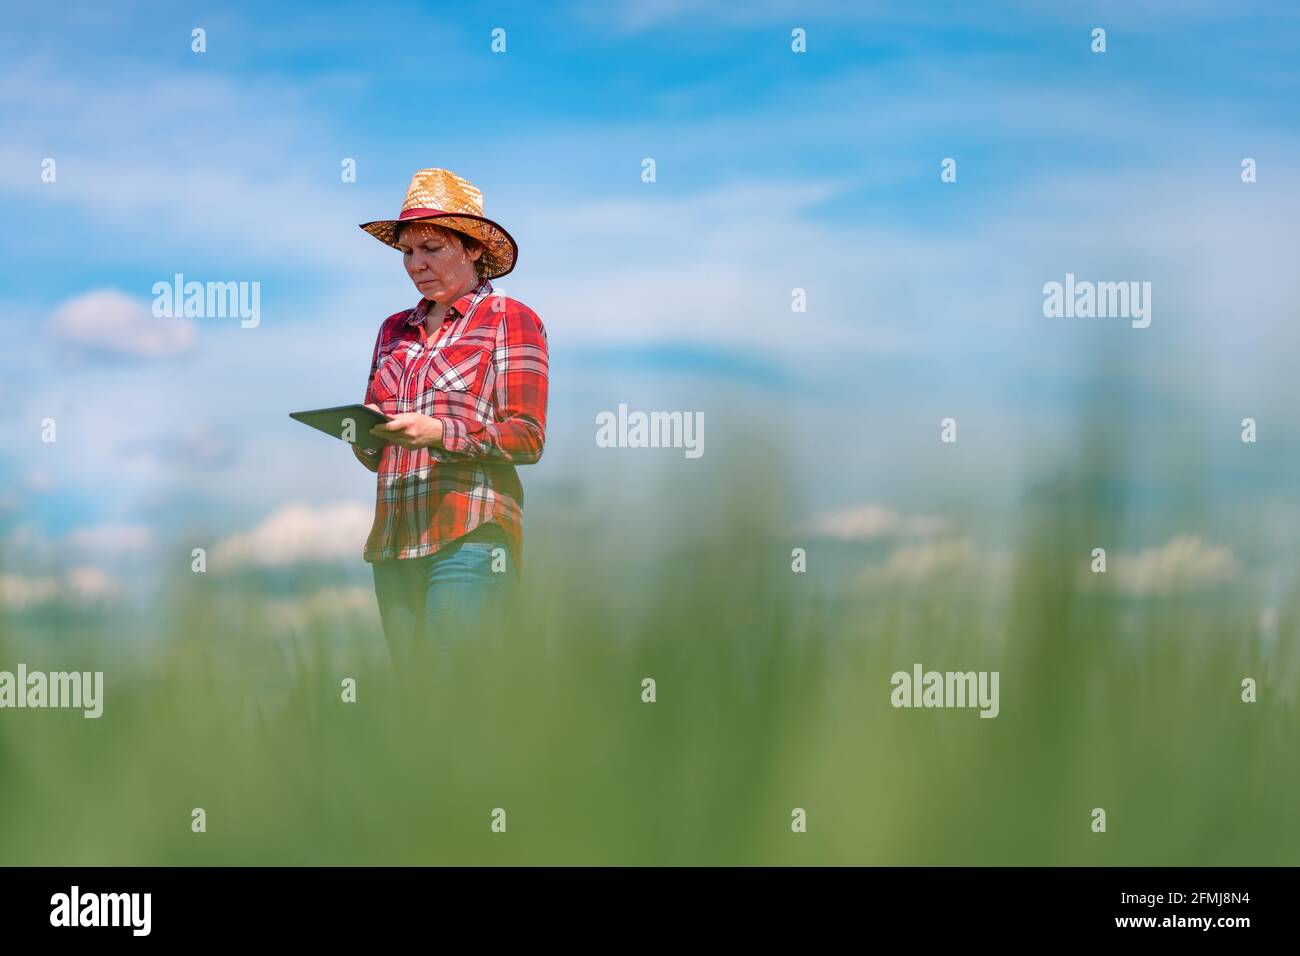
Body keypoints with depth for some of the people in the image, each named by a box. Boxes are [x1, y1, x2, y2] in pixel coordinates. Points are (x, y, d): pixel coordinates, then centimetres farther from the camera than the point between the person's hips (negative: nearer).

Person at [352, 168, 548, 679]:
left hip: (469, 535, -5)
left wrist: (441, 432, -18)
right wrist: (362, 432, -2)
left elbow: (527, 437, -6)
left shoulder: (510, 319, 3)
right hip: (395, 536, 6)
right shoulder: (395, 330, 19)